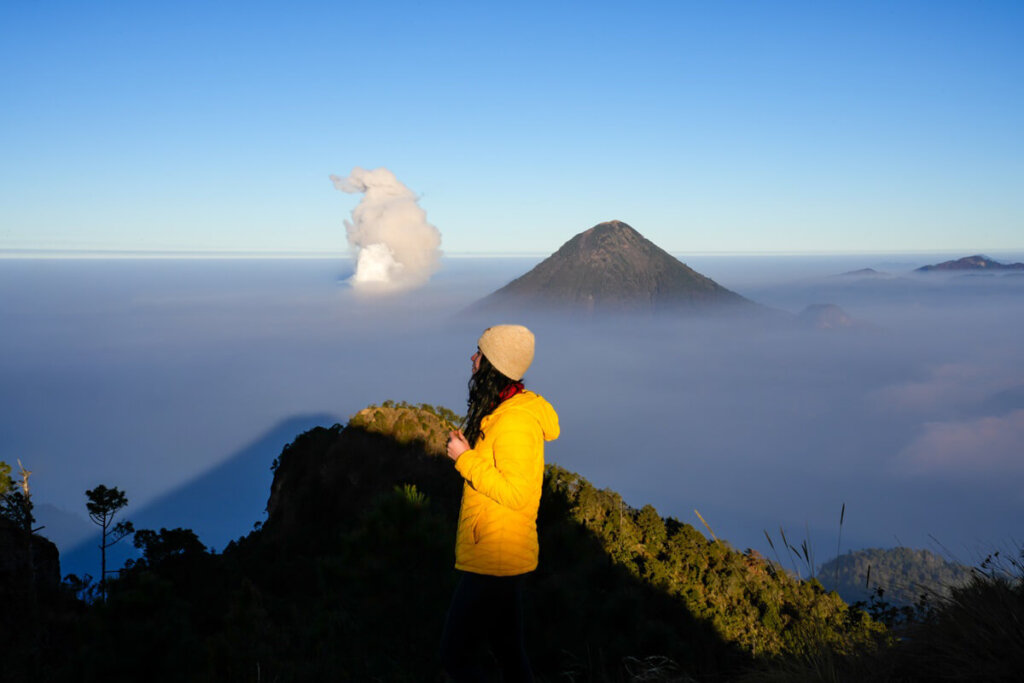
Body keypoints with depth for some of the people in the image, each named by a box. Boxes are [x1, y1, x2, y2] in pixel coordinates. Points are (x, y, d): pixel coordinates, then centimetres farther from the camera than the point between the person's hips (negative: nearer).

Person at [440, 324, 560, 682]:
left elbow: (515, 493, -26)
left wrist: (465, 459, -21)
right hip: (502, 556, 10)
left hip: (495, 558, -10)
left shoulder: (515, 422, -24)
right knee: (507, 648, 21)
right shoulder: (508, 407, 8)